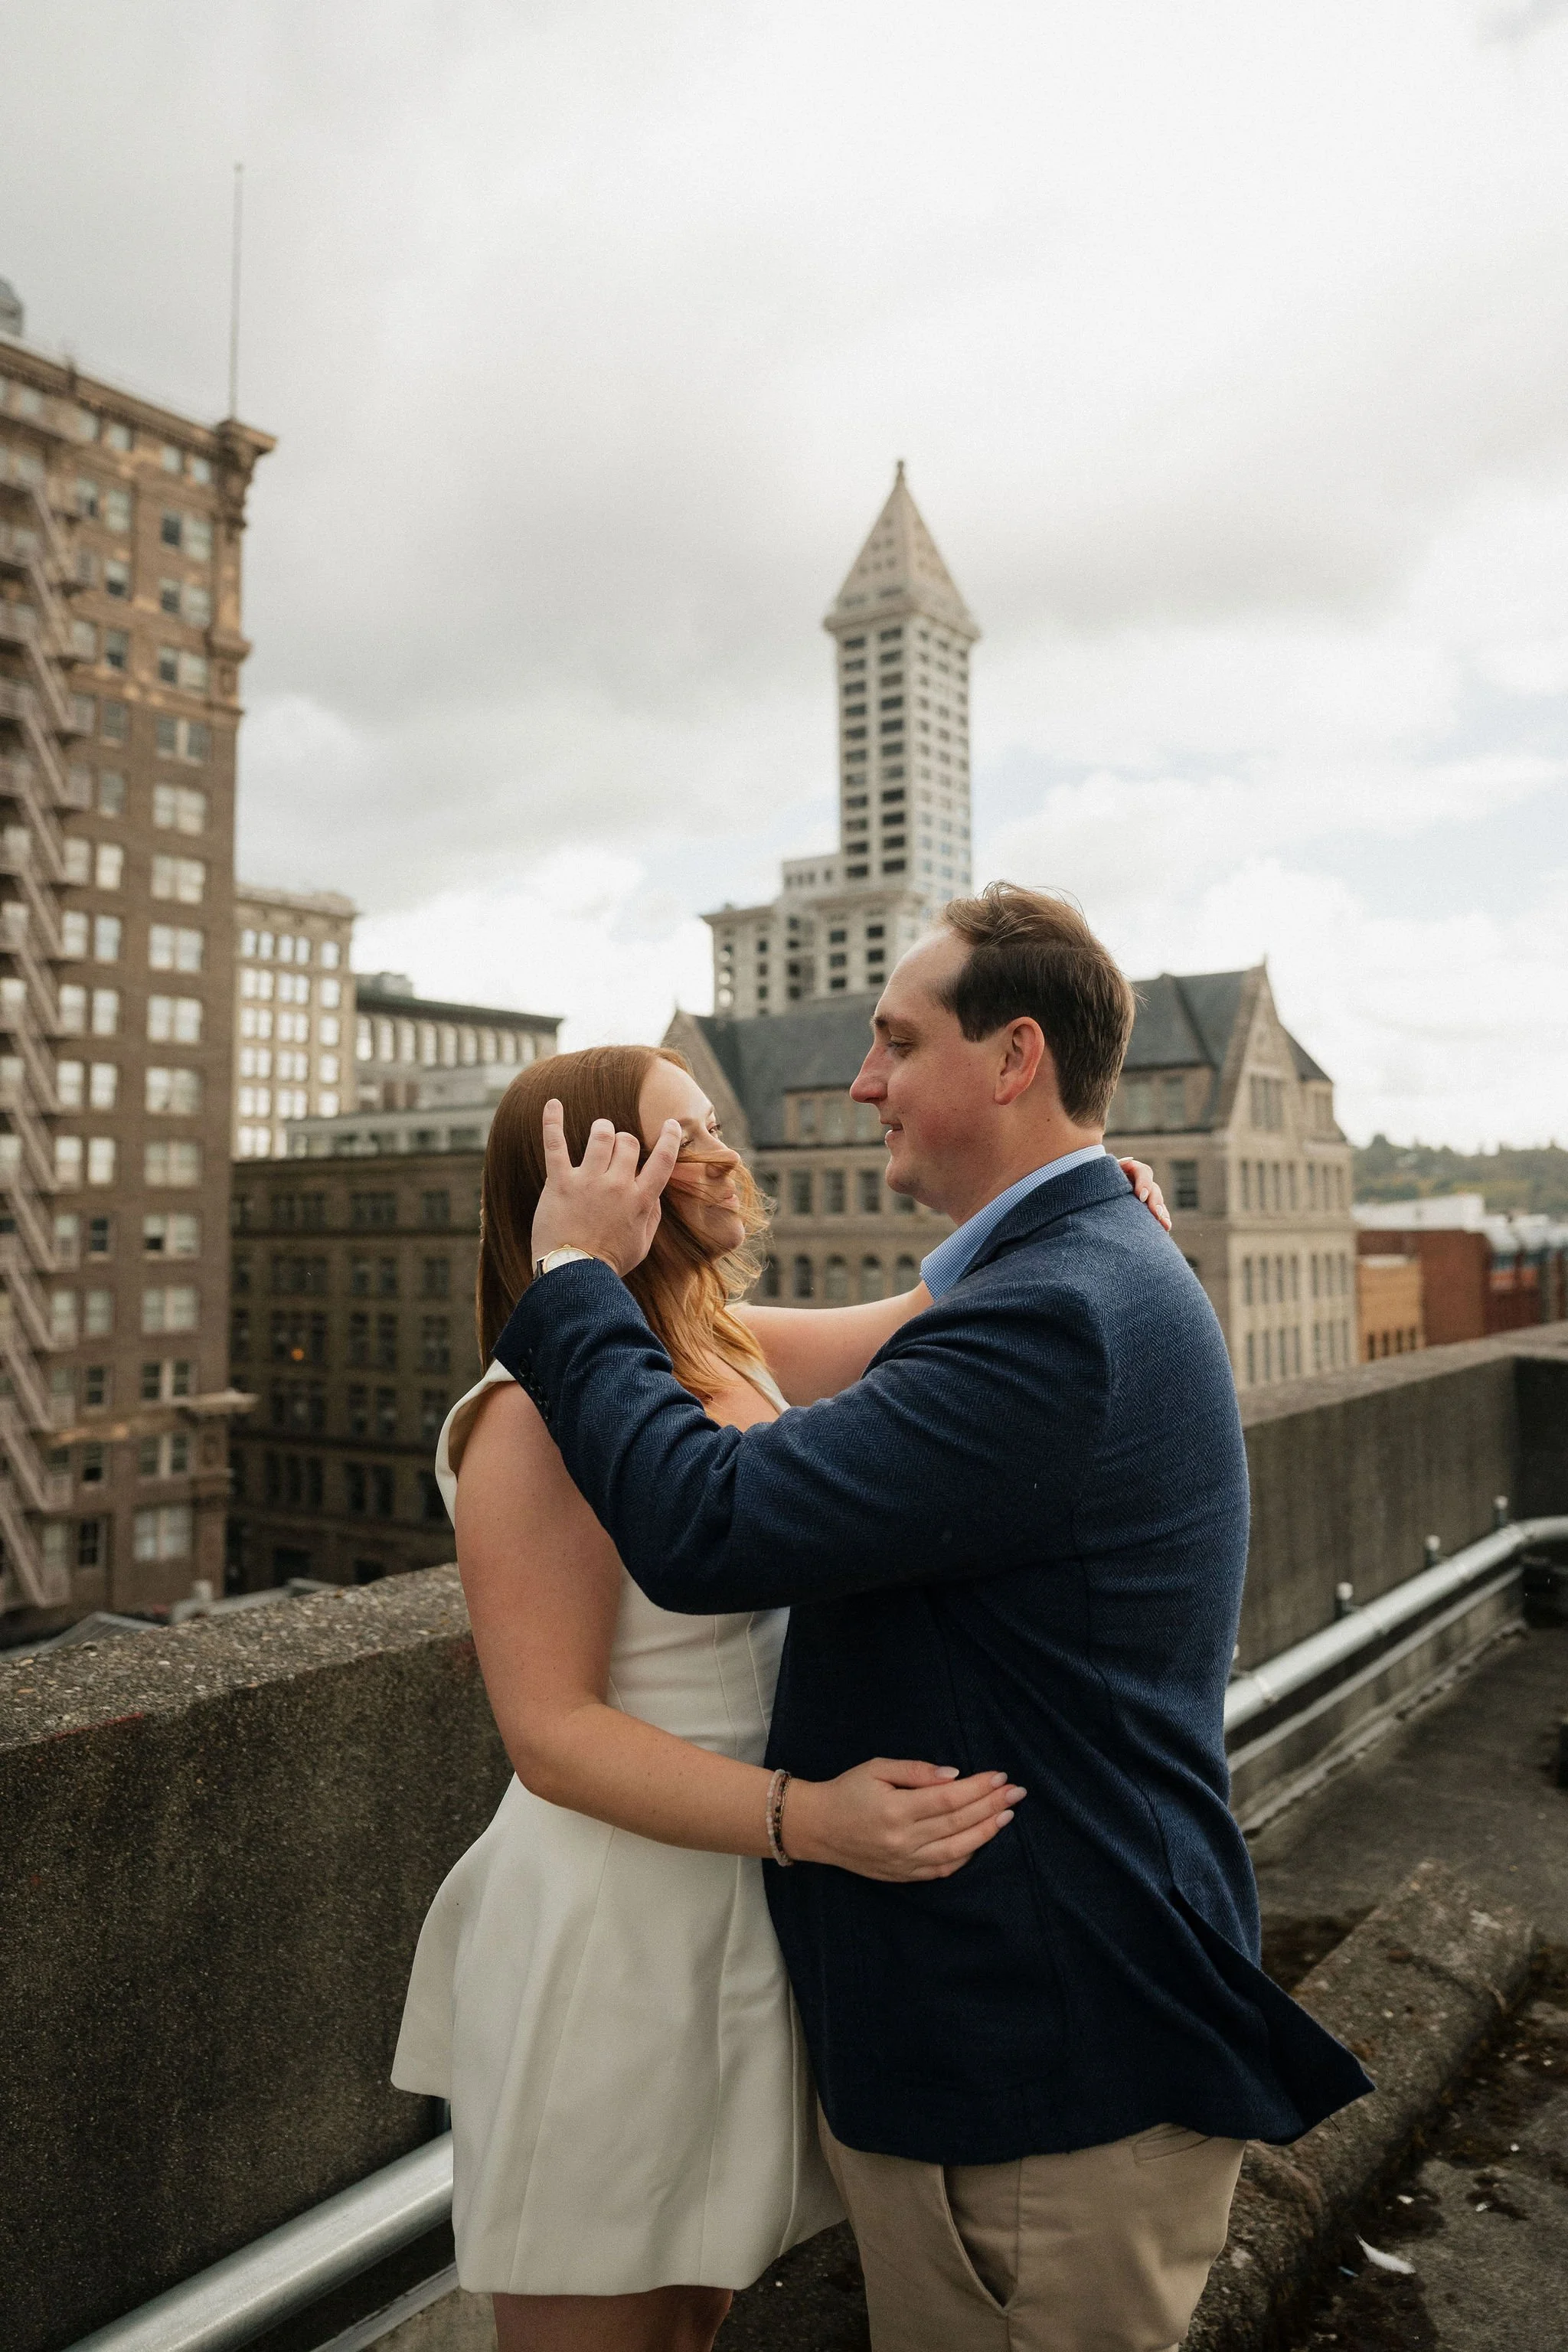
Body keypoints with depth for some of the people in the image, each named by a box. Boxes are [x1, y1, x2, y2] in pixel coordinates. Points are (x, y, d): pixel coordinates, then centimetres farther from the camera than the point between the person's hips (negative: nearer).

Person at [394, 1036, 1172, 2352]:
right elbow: (554, 1737, -23)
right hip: (611, 1936, -7)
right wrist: (811, 1818, -33)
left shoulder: (735, 1357, 3)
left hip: (742, 1922, 7)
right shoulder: (541, 1417, -21)